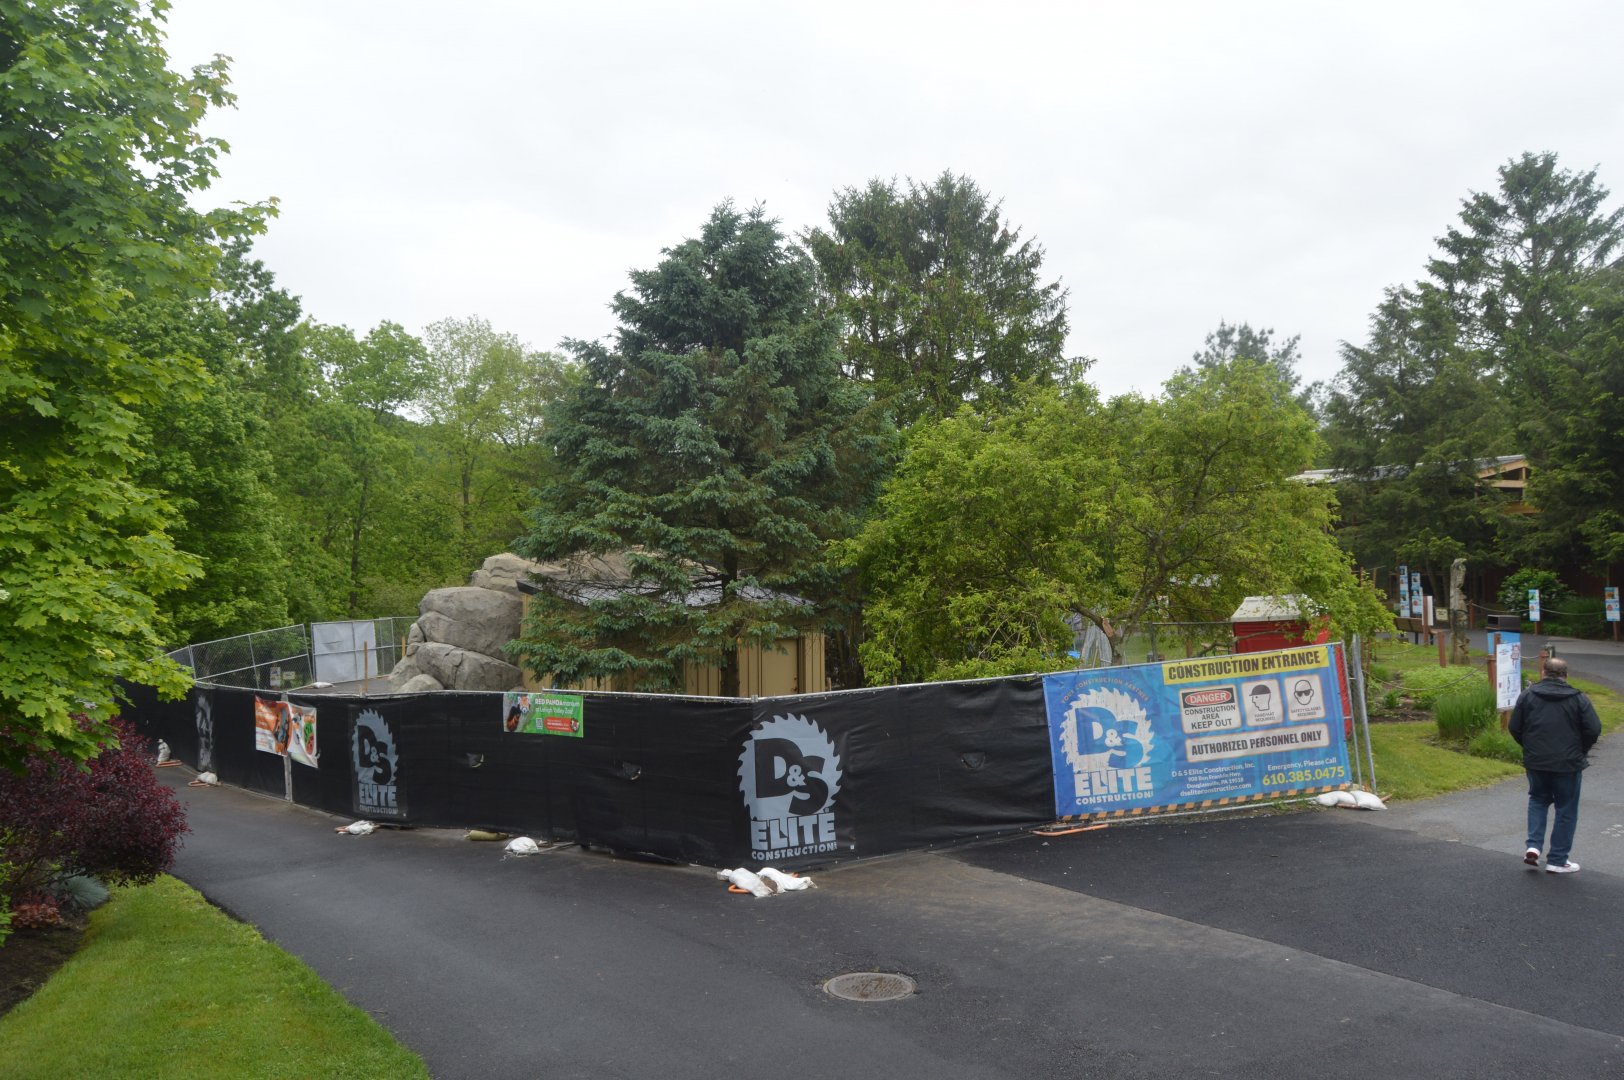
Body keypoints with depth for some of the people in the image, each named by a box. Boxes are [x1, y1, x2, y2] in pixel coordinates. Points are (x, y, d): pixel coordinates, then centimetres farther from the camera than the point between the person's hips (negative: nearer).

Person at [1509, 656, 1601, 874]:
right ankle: (1557, 860, 13)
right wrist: (1579, 752, 9)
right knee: (1566, 810, 9)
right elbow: (1593, 730, -8)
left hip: (1535, 762, 2)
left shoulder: (1528, 695, 0)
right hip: (1568, 764, -2)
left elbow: (1514, 727, 0)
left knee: (1538, 800, 22)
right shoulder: (1578, 699, -4)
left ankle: (1533, 846, 7)